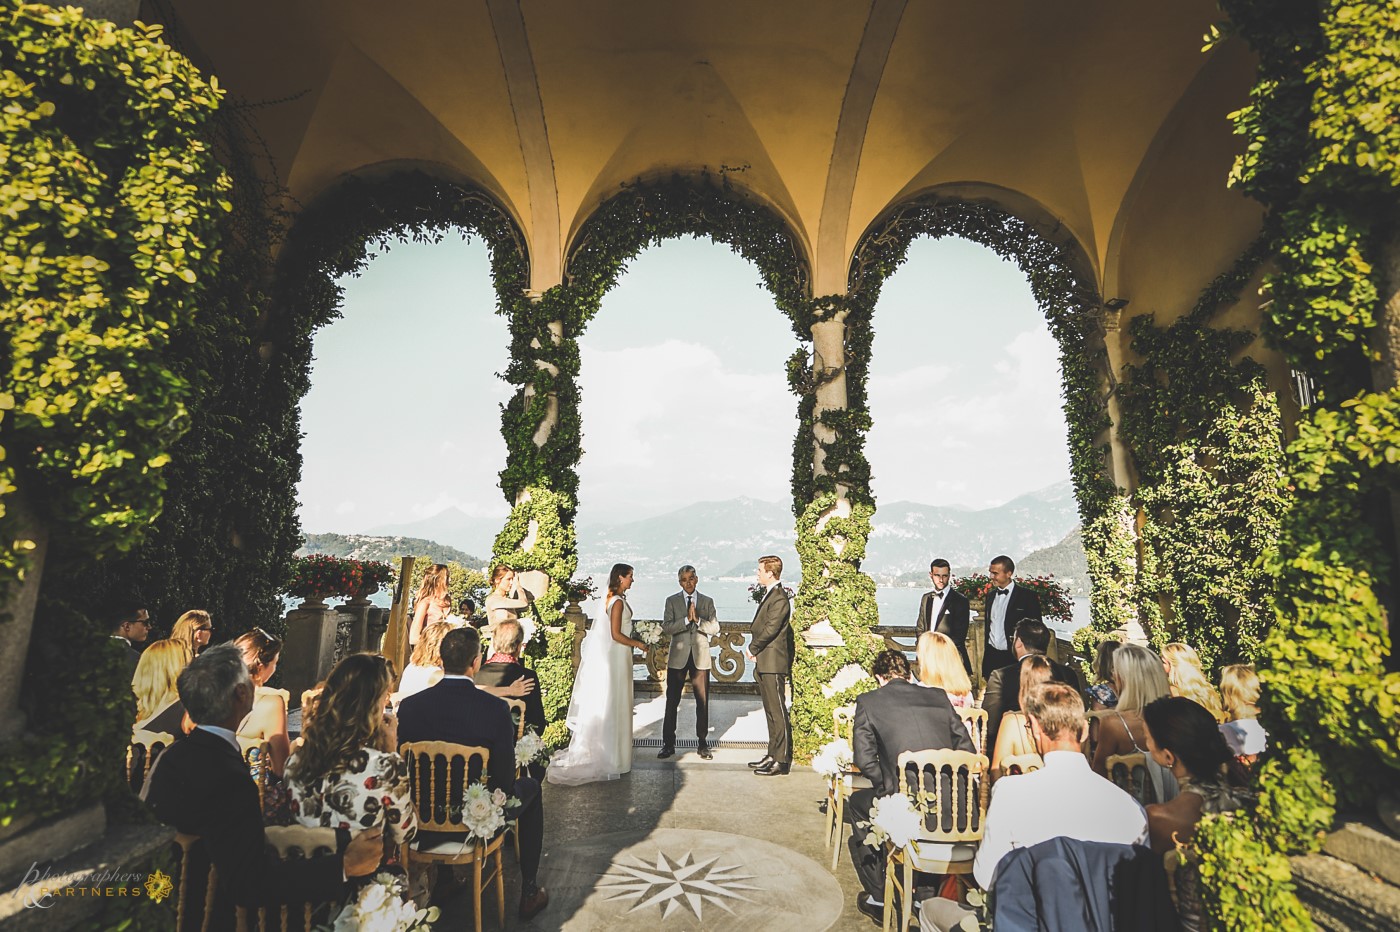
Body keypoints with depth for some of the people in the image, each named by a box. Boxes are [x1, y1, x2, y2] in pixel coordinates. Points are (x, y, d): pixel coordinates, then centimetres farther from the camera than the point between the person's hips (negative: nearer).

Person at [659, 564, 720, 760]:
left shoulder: (707, 601, 8)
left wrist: (698, 620, -16)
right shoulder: (672, 601, 4)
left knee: (703, 701, 6)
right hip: (678, 657, -1)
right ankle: (668, 744, 15)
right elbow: (666, 627, -7)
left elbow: (715, 628, -1)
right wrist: (686, 620, -18)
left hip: (700, 657, 1)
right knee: (672, 701, 3)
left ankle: (703, 744, 18)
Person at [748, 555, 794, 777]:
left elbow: (770, 630, -20)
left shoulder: (779, 599, -15)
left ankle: (782, 761, 3)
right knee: (771, 712, 16)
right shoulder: (770, 595, 15)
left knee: (778, 713, -3)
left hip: (773, 663, -10)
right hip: (764, 663, 10)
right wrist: (755, 650, 4)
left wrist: (753, 648, -7)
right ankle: (773, 754, 25)